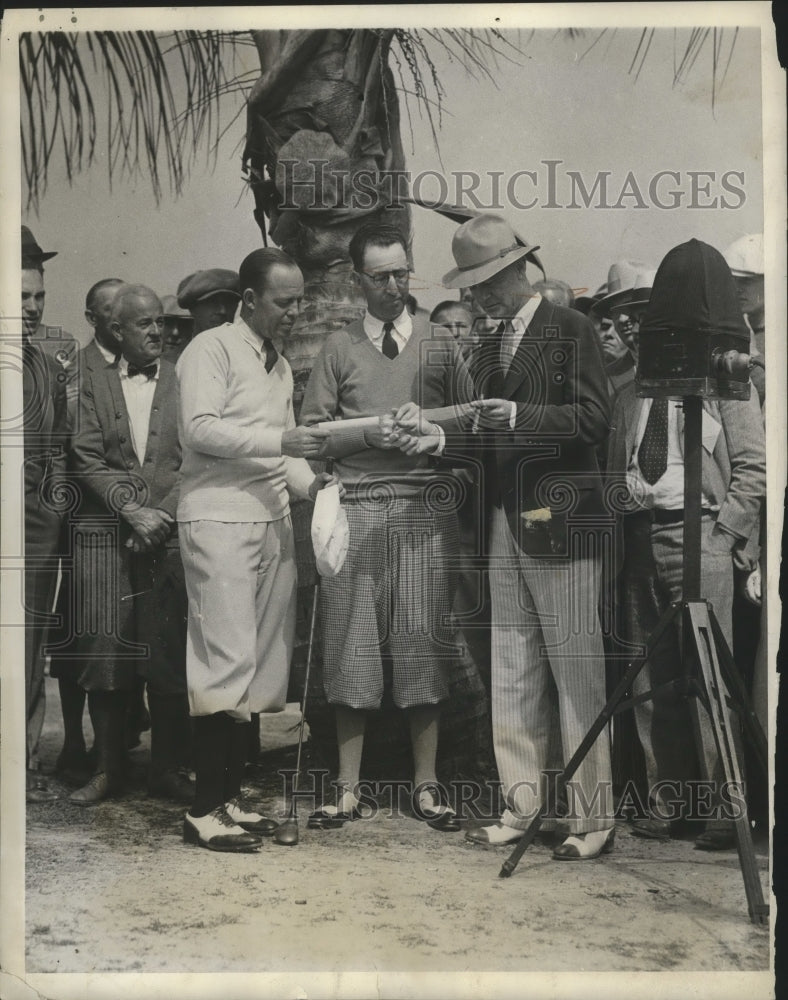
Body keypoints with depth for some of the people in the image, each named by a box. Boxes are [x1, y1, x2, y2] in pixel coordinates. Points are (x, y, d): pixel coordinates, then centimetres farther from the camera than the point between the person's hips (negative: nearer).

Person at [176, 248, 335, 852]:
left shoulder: (281, 366, 21)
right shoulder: (211, 349, -3)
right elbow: (199, 428, -15)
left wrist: (308, 479, 4)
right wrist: (278, 441, -19)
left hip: (273, 521, 8)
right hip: (219, 518, -8)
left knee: (262, 664, 7)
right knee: (228, 661, -10)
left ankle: (231, 796, 16)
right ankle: (206, 809, -4)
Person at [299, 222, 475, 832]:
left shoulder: (441, 342, 12)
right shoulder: (339, 347, 11)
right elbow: (312, 431, 7)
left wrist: (440, 434, -10)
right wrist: (370, 434, -9)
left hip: (426, 510, 0)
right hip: (356, 507, 0)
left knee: (423, 640, 1)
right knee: (352, 642, 0)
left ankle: (426, 783, 11)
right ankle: (349, 788, 9)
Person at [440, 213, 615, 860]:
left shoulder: (569, 329, -4)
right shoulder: (495, 344, 18)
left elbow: (594, 419, -11)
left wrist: (519, 416, -20)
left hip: (559, 520, -7)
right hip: (507, 522, 8)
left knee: (576, 672, -2)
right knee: (512, 674, 10)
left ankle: (593, 818, 7)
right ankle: (523, 805, 19)